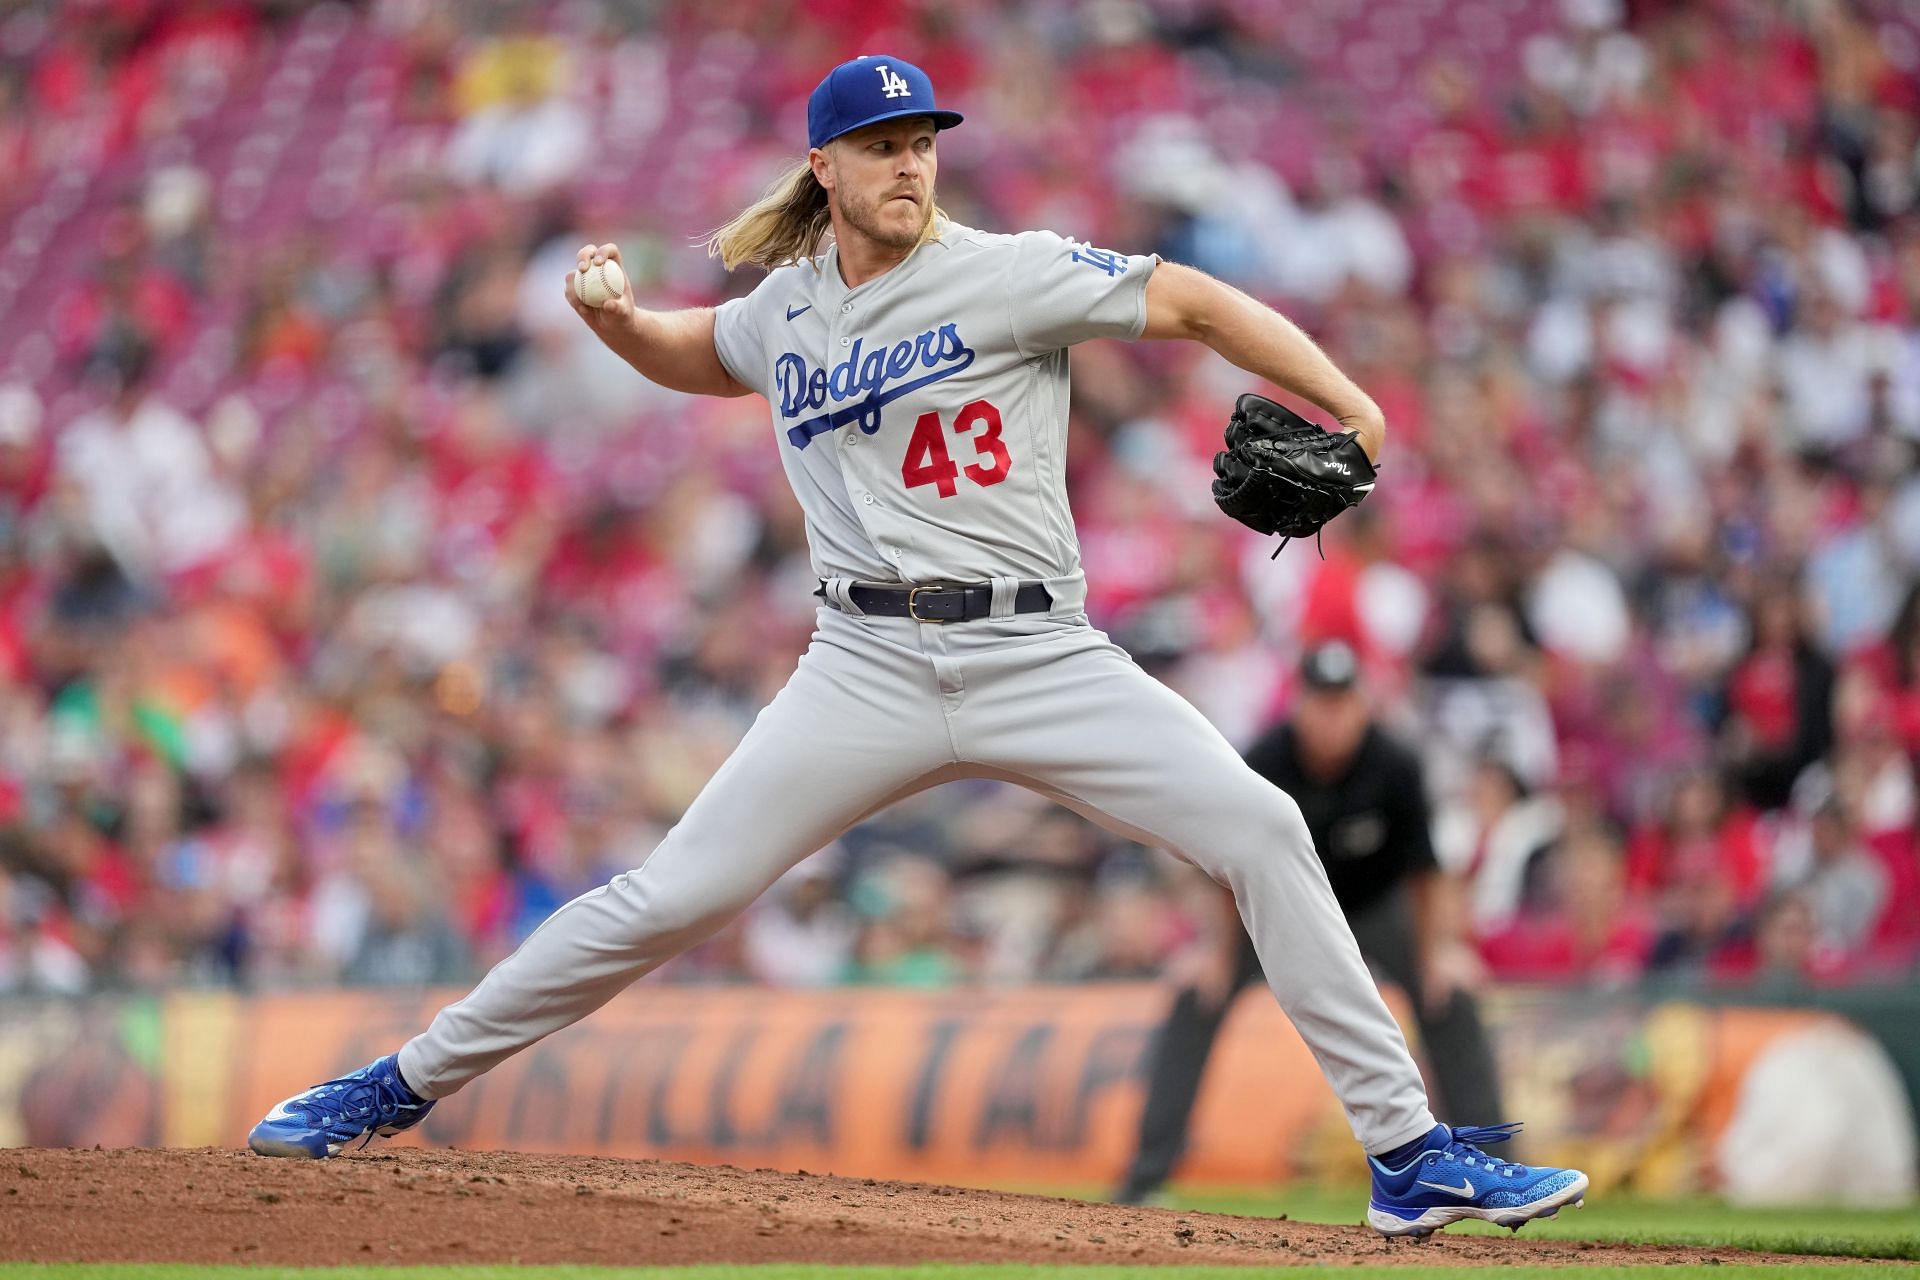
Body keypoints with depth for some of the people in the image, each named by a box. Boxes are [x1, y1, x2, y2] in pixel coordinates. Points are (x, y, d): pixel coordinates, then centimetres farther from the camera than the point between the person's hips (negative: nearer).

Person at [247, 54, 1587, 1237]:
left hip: (1039, 657, -2)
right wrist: (618, 321, 9)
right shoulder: (784, 312, 10)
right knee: (670, 898, -4)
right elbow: (699, 359, 31)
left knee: (1258, 828, -17)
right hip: (870, 669, 2)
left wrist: (1346, 406, -16)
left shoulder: (1007, 274, -4)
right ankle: (404, 1085, 10)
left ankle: (1410, 1154, -11)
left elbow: (1190, 301, -6)